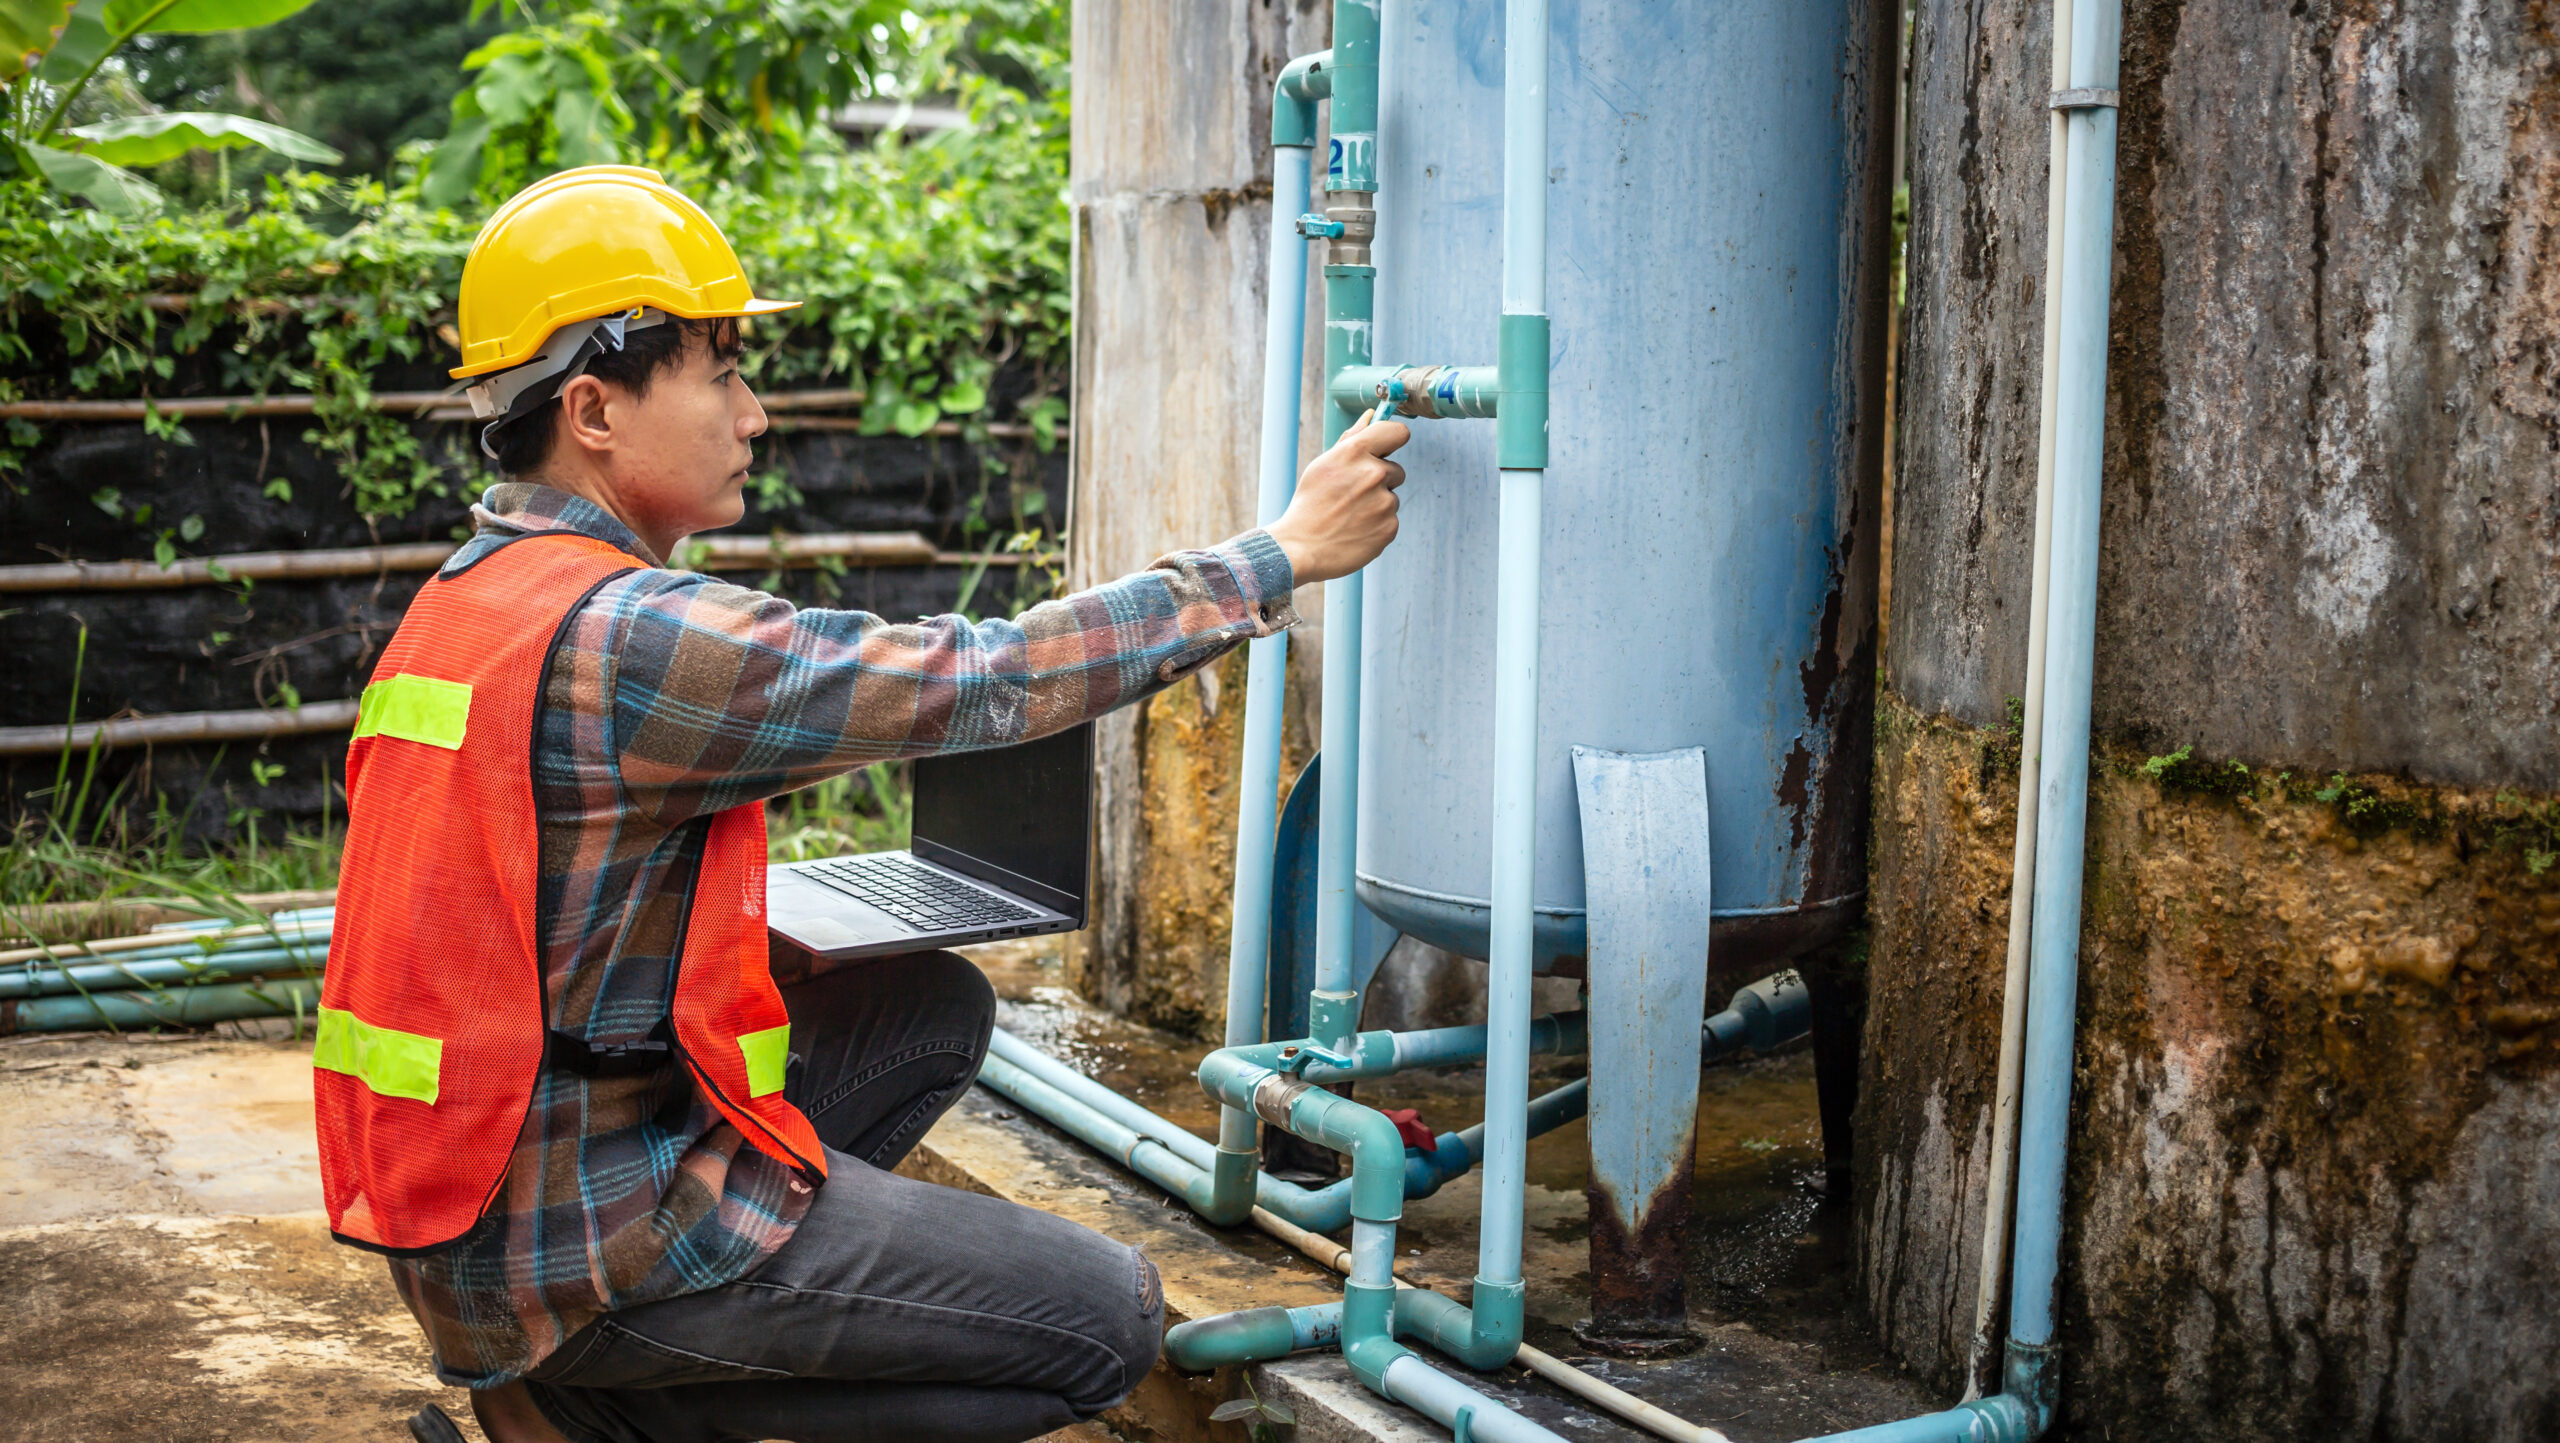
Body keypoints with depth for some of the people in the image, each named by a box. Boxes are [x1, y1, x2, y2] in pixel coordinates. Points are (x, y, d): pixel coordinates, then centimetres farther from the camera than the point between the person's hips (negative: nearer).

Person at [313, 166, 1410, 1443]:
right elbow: (986, 681, -19)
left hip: (474, 1213, 9)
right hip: (587, 1238, -9)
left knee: (937, 1009, 18)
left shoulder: (473, 596, 9)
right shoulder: (625, 637, -21)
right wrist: (1283, 553, -11)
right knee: (1108, 1319, -4)